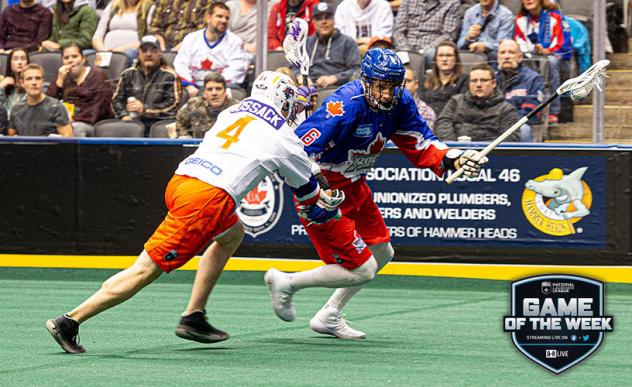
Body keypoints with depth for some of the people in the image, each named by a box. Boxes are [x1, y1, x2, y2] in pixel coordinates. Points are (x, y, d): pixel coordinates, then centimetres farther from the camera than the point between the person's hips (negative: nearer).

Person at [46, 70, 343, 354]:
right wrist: (328, 206, 46)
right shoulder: (284, 139, 9)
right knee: (147, 269, -7)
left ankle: (193, 318, 23)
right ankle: (68, 322, -11)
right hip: (207, 198, -8)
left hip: (179, 181, 8)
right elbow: (307, 192, 24)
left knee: (233, 234, 30)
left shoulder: (232, 113, 24)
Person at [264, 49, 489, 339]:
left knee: (382, 253, 20)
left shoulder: (399, 102, -6)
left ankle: (328, 317, 31)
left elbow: (420, 145, 4)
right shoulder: (347, 105, -31)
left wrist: (454, 160, -14)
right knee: (362, 270, -6)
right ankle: (286, 283, 10)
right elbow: (299, 148, -35)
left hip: (353, 186, 9)